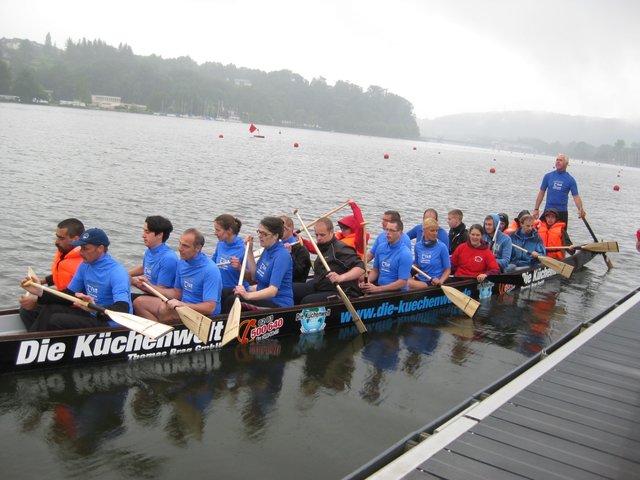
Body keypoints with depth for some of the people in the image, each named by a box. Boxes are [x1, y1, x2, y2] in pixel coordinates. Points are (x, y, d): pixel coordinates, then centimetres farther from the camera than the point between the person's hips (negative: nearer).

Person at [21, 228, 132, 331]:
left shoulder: (117, 273, -22)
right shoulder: (85, 265, 6)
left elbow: (123, 309, -34)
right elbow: (70, 294, 13)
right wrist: (41, 293, 1)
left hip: (110, 325, -9)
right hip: (92, 315, 9)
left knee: (56, 321, -18)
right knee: (50, 309, 1)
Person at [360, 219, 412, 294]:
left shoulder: (405, 254, -13)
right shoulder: (381, 247, 7)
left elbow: (402, 282, -17)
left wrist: (377, 289, -20)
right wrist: (366, 282, -5)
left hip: (397, 291, -6)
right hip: (379, 286, 6)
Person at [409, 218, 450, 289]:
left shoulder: (442, 247, -6)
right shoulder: (418, 246, 6)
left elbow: (447, 269, -1)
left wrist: (440, 281, -18)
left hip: (434, 282, -5)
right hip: (420, 280, 5)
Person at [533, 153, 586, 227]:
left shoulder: (570, 179, -1)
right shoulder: (548, 176, 4)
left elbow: (576, 196, -7)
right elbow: (541, 192, 7)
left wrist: (580, 209, -25)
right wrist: (536, 209, 2)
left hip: (562, 212, -1)